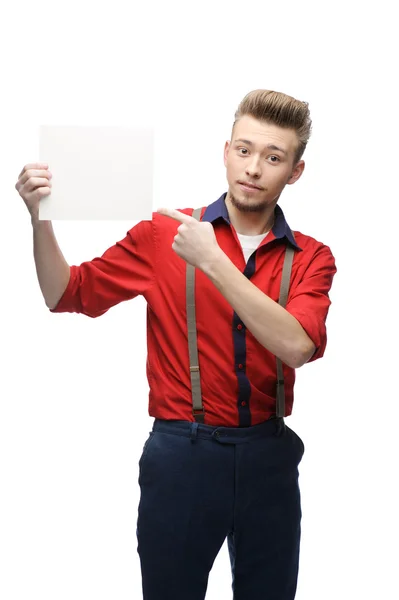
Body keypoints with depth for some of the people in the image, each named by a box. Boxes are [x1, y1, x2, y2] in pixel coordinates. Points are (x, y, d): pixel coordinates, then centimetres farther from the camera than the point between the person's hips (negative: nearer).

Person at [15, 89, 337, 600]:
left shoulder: (310, 259, 0)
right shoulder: (164, 235, -2)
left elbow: (297, 346, -19)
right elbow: (66, 295, 2)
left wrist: (212, 261, -23)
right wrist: (41, 218, -14)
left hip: (269, 455, 2)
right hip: (180, 453, -1)